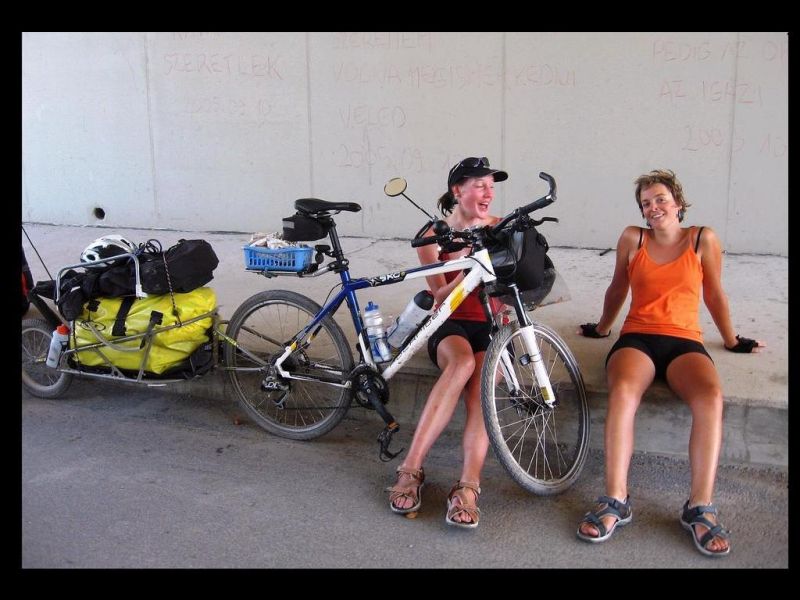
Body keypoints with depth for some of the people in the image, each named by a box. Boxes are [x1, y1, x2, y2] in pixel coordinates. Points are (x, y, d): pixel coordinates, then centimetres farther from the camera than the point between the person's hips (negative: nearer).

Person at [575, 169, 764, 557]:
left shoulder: (703, 239, 10)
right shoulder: (632, 238, 12)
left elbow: (714, 294, 19)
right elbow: (617, 290, 24)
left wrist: (731, 340, 25)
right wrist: (601, 328, 32)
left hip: (684, 342, 0)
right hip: (637, 338, 0)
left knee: (711, 397, -33)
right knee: (622, 391, -34)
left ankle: (700, 507, -26)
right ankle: (615, 501, -30)